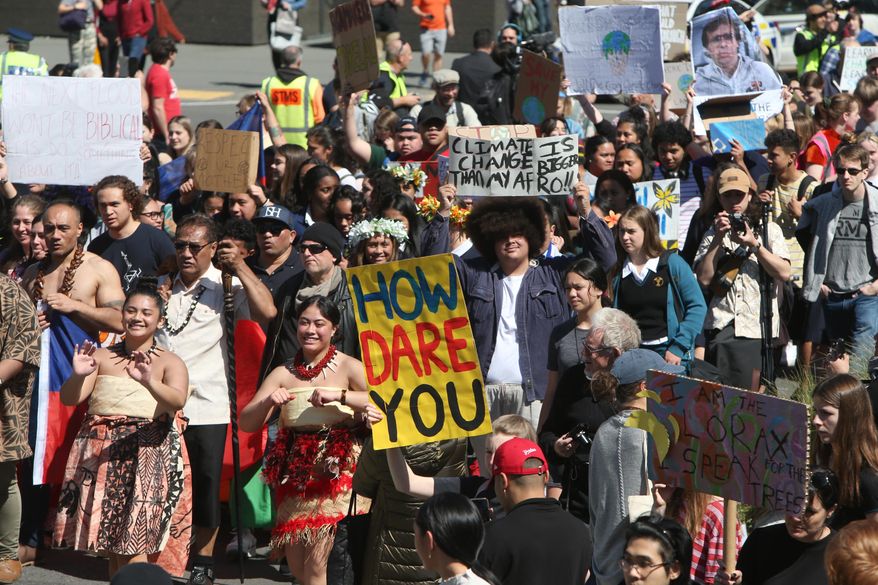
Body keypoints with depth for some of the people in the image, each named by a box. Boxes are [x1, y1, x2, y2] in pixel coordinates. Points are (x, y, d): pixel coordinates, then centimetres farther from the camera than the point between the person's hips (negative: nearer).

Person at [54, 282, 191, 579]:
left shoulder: (169, 362, 2)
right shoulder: (101, 357, 11)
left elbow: (177, 400, -18)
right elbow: (69, 398, 2)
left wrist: (149, 382, -38)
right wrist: (79, 375, -20)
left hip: (149, 453, -4)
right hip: (100, 452, 4)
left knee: (135, 537, -13)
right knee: (111, 545, 7)